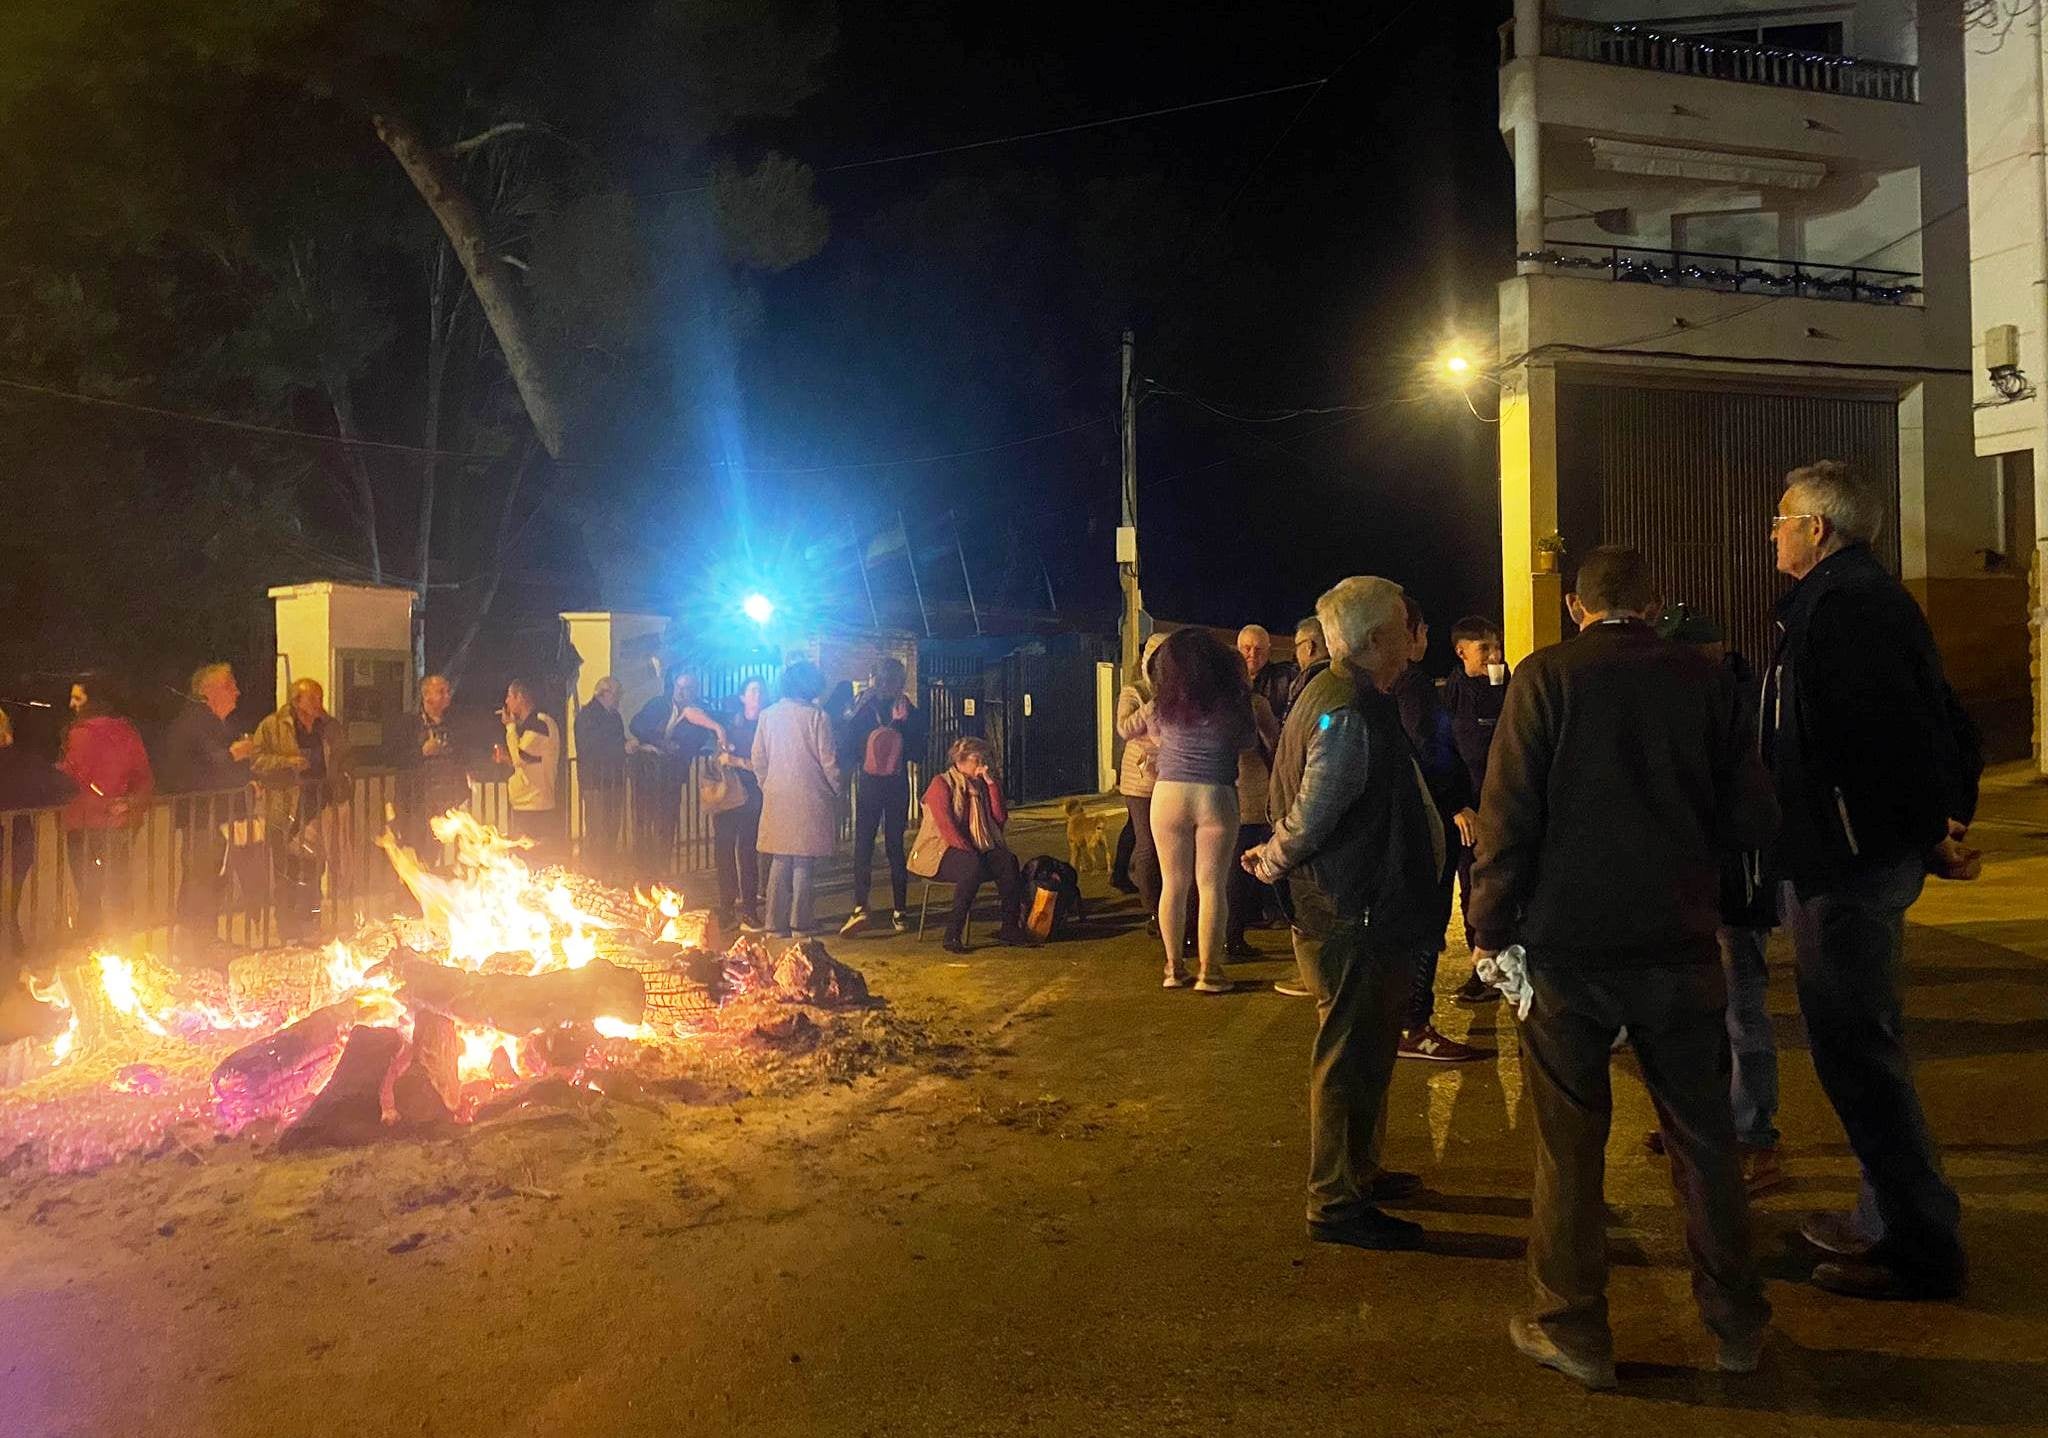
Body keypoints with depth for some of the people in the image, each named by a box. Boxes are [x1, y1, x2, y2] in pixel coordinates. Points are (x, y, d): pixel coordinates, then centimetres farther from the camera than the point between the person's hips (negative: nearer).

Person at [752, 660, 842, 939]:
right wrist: (838, 789, 8)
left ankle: (776, 925, 12)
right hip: (810, 798, -4)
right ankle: (799, 926, 4)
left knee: (779, 862, 11)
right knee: (803, 864, 2)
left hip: (776, 799, 4)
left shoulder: (767, 715, 2)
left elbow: (758, 759, 6)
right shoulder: (816, 716, -9)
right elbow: (828, 761, -7)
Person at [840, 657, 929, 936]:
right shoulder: (911, 713, -5)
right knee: (895, 845, 10)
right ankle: (899, 913, 10)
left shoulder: (862, 711, -8)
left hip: (868, 786, -2)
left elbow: (847, 753, -7)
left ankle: (860, 908, -12)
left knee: (863, 845, 3)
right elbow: (918, 753, 0)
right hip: (898, 787, 2)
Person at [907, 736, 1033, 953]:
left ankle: (1010, 927, -19)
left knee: (1008, 861, -21)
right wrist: (969, 852, -24)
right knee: (973, 866, -37)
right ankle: (953, 934, -36)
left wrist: (992, 783, -1)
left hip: (975, 850, 6)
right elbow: (946, 825, -17)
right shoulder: (941, 784, -5)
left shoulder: (979, 786, 16)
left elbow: (1000, 818, 4)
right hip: (941, 851, -6)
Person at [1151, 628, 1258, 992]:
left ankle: (1174, 966, 17)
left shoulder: (1165, 703, -2)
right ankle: (1209, 971, 7)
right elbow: (1249, 740, 5)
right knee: (1212, 886, 5)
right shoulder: (1232, 701, -9)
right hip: (1216, 798, -2)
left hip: (1168, 795, 2)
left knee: (1173, 884, 11)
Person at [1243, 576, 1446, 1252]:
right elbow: (1313, 814, -23)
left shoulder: (1334, 697, 12)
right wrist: (1272, 863, -8)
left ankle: (1358, 1171, 37)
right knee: (1350, 1057, -1)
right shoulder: (1348, 714, -23)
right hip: (1353, 917, -11)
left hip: (1352, 911, 11)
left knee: (1365, 1049, 22)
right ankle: (1337, 1204, 10)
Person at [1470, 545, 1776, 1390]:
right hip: (1681, 944, 3)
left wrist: (1492, 926, -3)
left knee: (1569, 1143, 9)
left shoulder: (1545, 677, -8)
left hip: (1568, 946, -2)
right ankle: (1737, 1323, 28)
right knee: (1703, 1138, 16)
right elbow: (1752, 817, 0)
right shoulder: (1701, 679, -1)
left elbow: (1509, 815, -12)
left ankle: (1575, 1330, 17)